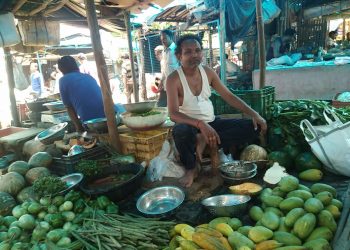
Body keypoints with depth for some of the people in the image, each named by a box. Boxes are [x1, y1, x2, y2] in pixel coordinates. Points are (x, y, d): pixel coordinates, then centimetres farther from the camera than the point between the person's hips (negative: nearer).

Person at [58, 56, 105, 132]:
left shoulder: (63, 80, 10)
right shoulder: (88, 76, 24)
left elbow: (69, 107, 9)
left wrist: (78, 127, 15)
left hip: (91, 121, -4)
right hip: (106, 115, 5)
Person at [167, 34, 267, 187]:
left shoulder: (208, 72, 2)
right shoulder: (174, 79, -15)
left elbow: (229, 96, 4)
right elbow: (173, 114, -25)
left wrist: (253, 114, -8)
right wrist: (200, 124, -41)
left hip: (212, 122, 5)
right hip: (191, 125, -5)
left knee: (254, 127, -9)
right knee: (180, 131, -42)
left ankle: (206, 140, -16)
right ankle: (191, 169, -12)